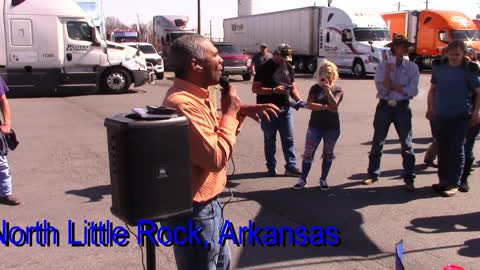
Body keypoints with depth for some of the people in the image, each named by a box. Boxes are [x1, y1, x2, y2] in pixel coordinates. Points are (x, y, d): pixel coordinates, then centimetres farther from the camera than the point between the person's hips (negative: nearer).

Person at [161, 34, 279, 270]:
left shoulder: (193, 96, 5)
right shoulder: (183, 103, -29)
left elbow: (215, 133, 18)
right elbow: (216, 157, -29)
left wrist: (241, 111, 3)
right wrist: (230, 112, -18)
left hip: (207, 205, 10)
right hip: (192, 212, -10)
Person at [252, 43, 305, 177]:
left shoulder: (289, 68, 9)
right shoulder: (265, 68, -8)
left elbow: (293, 87, 12)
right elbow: (255, 88, -12)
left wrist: (299, 100, -7)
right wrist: (274, 90, -22)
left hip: (285, 108, 5)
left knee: (288, 139, 5)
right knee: (269, 140, 7)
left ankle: (291, 167, 11)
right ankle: (271, 167, 17)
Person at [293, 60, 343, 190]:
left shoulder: (337, 90, -1)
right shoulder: (315, 88, 0)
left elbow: (334, 105, -17)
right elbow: (309, 105, -12)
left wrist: (328, 90, -24)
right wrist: (326, 107, -17)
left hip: (332, 127, 0)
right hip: (315, 125, 0)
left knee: (328, 154, 9)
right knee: (308, 153, 1)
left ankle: (323, 179, 22)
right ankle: (303, 179, 11)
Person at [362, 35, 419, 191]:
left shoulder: (412, 67, -1)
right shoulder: (383, 66, -1)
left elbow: (412, 91, -11)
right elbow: (382, 89, -11)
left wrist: (391, 87, -12)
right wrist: (389, 71, -20)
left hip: (402, 107, 0)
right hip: (384, 106, 0)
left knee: (407, 144, 2)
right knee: (377, 142, 8)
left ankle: (409, 179, 10)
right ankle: (373, 175, 21)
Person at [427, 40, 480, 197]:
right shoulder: (439, 67, 5)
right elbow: (433, 89, 15)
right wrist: (431, 108, 11)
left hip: (460, 116, -4)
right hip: (441, 115, 5)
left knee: (457, 149, -1)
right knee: (442, 148, 11)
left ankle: (454, 184, 4)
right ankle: (443, 180, 22)